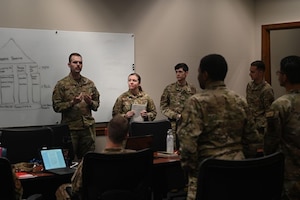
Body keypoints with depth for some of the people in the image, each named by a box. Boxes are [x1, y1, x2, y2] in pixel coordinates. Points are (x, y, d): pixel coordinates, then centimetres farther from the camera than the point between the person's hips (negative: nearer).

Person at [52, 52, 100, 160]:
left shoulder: (89, 83, 10)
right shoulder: (62, 84, 0)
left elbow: (96, 104, 13)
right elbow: (56, 106, -4)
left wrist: (90, 102, -8)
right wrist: (72, 102, -16)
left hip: (88, 127, 3)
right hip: (70, 127, -3)